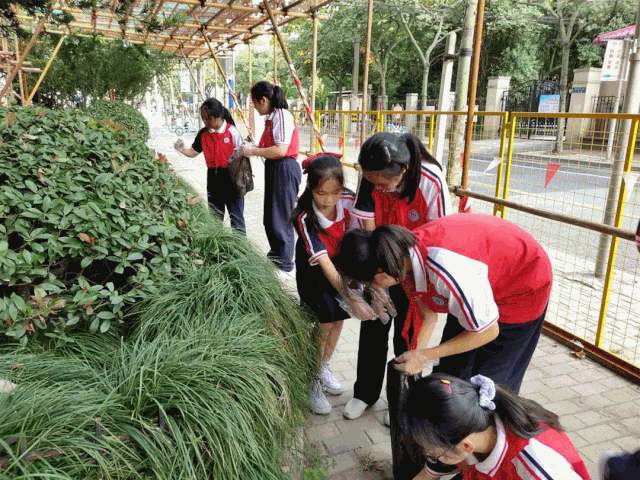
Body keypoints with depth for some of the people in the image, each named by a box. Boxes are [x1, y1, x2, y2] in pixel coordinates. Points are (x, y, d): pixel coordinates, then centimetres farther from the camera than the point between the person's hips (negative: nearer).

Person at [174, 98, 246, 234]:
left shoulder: (232, 132, -10)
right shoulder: (203, 134, 3)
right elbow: (194, 152, 14)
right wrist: (181, 149, -5)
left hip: (231, 178, -5)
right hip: (213, 178, 5)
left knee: (236, 215, 3)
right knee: (215, 216, 15)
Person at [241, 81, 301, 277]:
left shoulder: (282, 116, -16)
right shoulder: (271, 118, 14)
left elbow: (280, 150, -24)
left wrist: (253, 151, -16)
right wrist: (251, 149, 7)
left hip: (284, 170, -10)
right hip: (273, 168, 10)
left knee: (281, 218, -3)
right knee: (270, 217, 20)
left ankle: (285, 263, 9)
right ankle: (276, 252, 38)